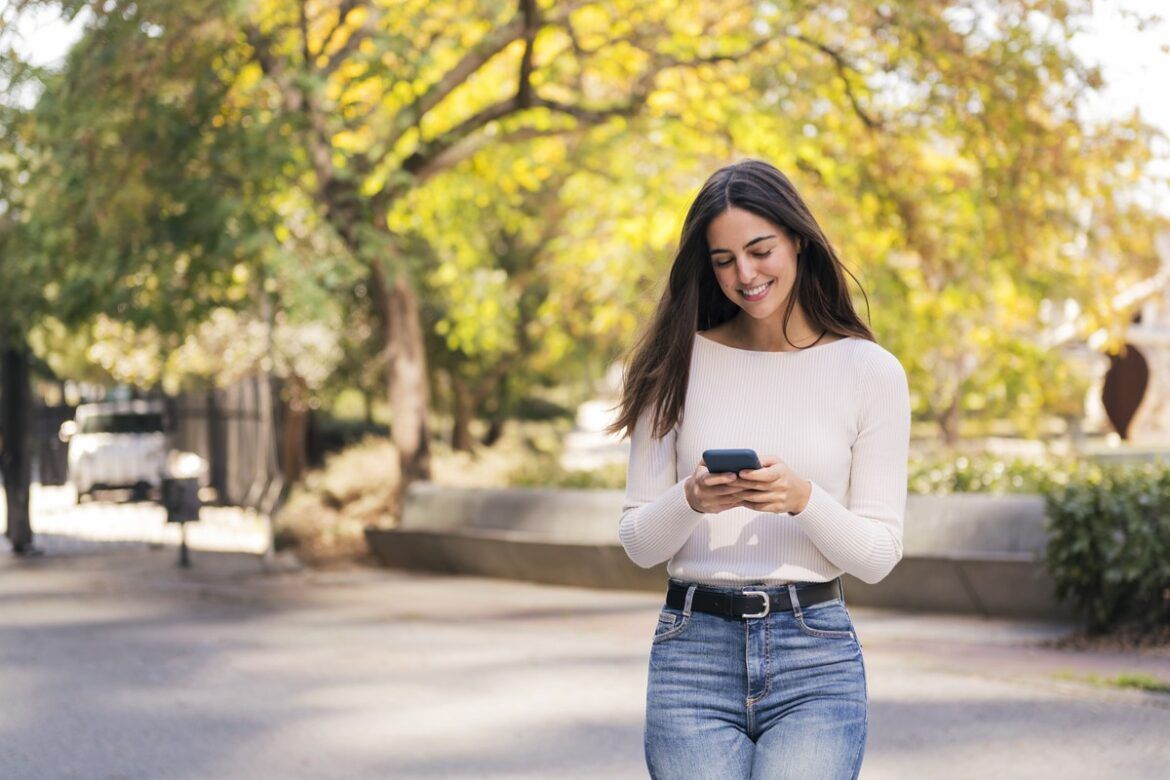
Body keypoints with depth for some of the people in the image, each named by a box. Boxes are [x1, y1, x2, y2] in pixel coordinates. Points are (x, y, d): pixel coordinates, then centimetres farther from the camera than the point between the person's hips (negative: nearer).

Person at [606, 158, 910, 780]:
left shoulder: (870, 371, 2)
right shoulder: (681, 364, 6)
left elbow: (879, 555, 2)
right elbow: (637, 542, 6)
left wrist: (802, 499, -16)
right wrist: (692, 500, -14)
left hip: (816, 660, -1)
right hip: (692, 654, 1)